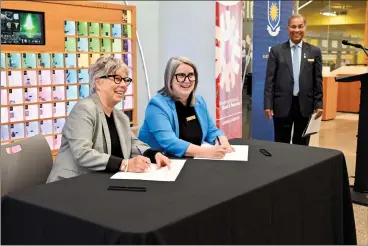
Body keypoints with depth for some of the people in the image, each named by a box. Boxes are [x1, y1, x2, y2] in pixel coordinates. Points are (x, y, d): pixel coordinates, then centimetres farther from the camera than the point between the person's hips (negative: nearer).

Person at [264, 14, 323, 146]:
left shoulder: (315, 51, 6)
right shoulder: (276, 50, 2)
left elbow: (318, 80, 7)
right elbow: (270, 80, 0)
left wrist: (319, 104, 1)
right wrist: (268, 104, -5)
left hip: (305, 105, 1)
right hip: (282, 105, -1)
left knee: (302, 145, 10)